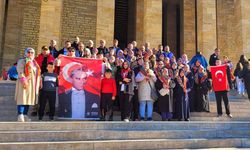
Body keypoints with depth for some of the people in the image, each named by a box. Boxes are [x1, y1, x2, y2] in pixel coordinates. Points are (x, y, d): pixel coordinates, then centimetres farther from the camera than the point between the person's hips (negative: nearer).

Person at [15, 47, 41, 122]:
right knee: (23, 98, -10)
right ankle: (20, 115, -12)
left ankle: (25, 115, 8)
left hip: (33, 83, 7)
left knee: (29, 98, 5)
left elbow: (37, 73, 22)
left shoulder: (34, 62, 22)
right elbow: (20, 71, -12)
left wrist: (38, 83, 13)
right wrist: (24, 81, -23)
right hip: (25, 82, -6)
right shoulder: (22, 61, 2)